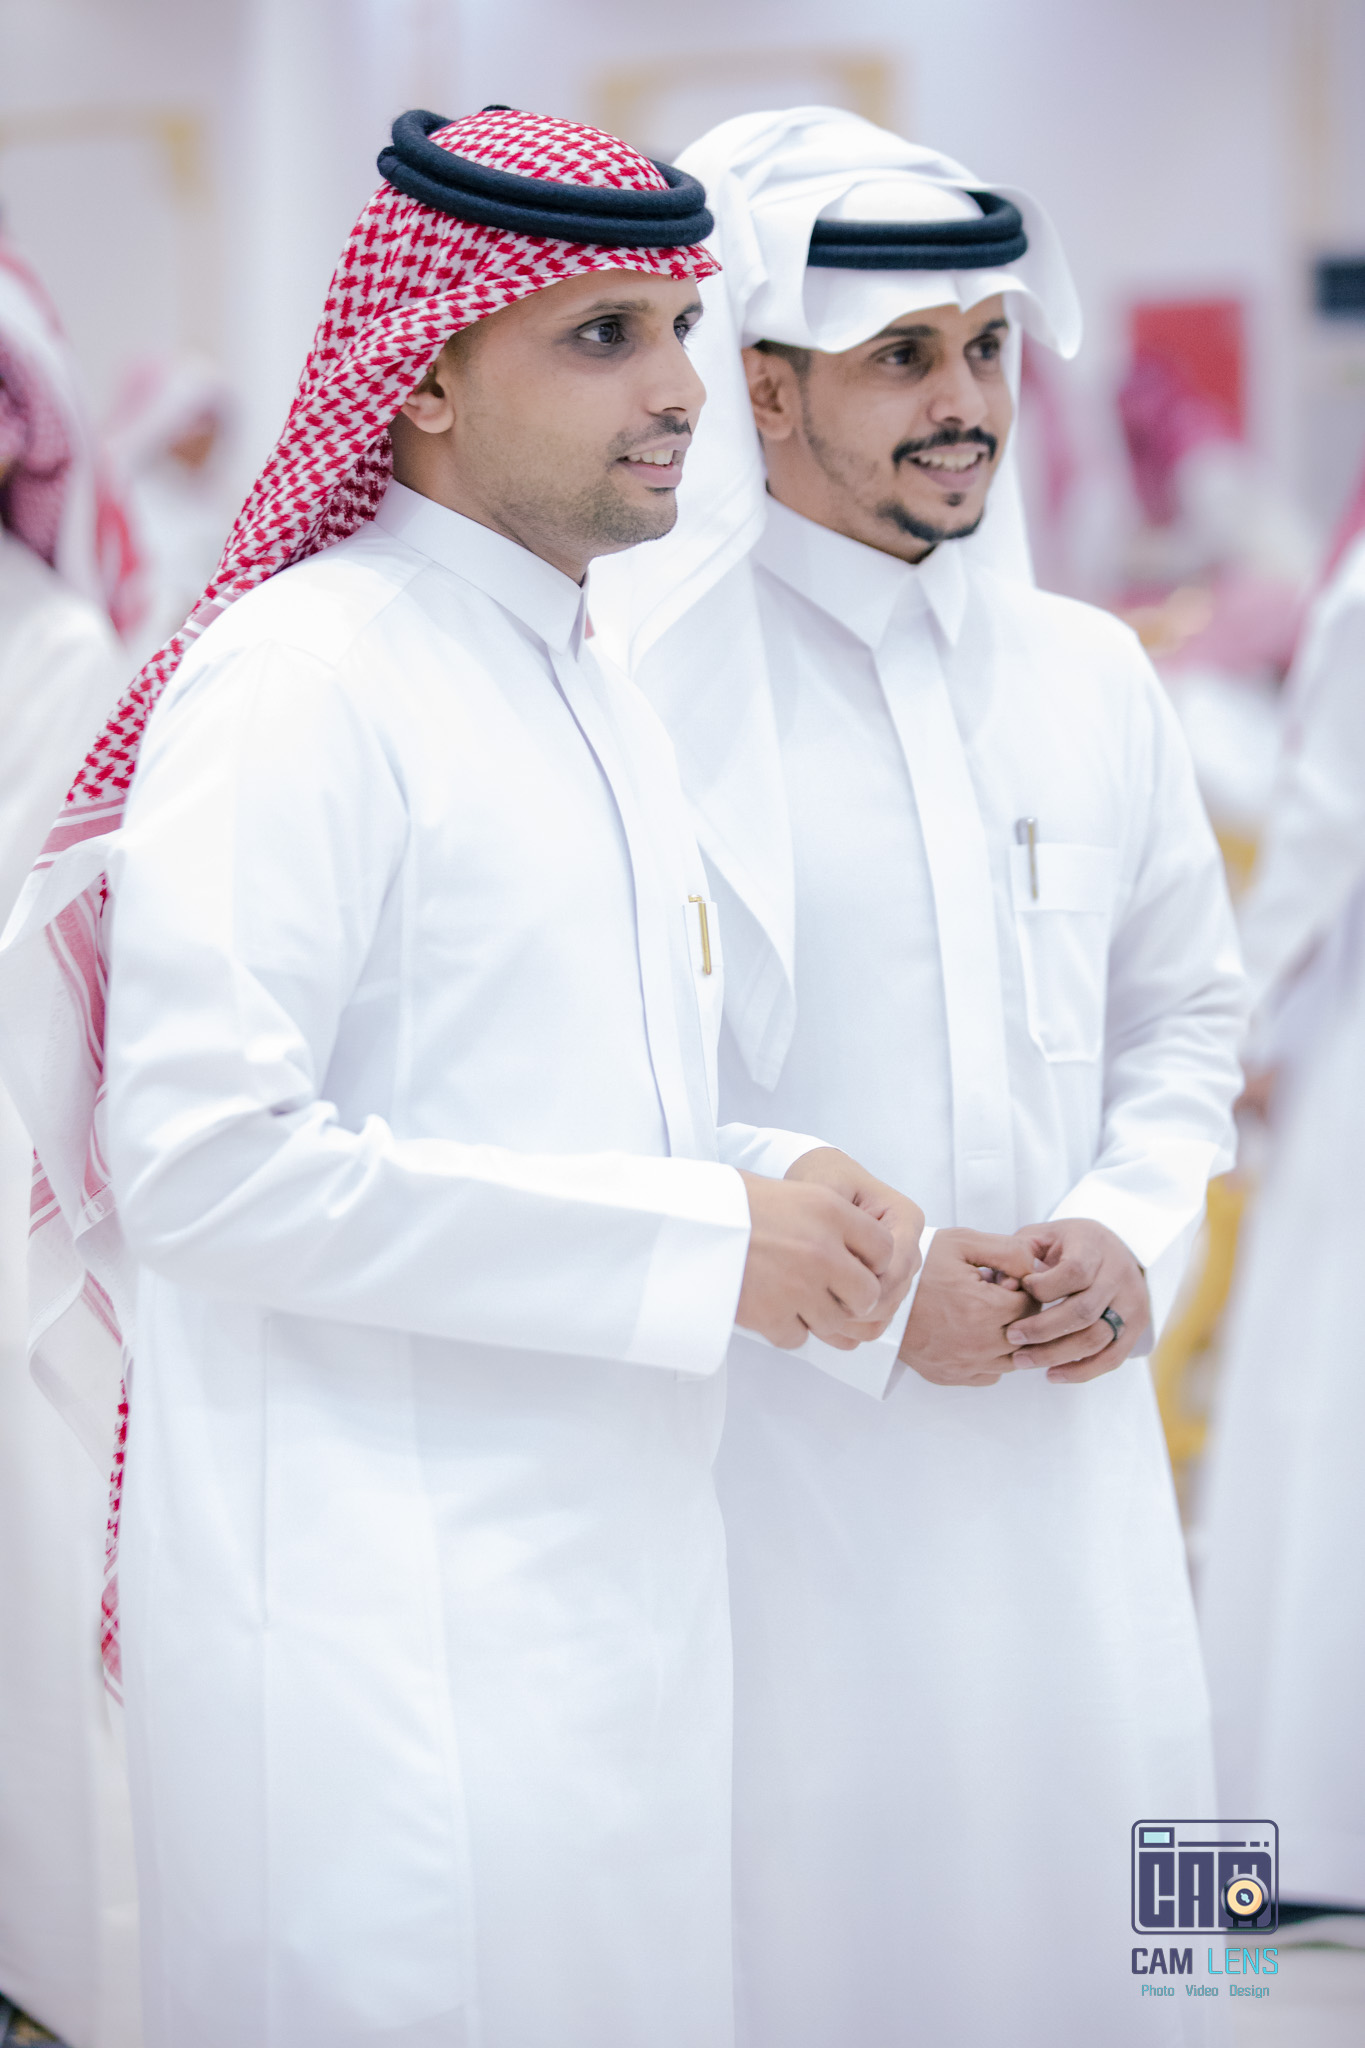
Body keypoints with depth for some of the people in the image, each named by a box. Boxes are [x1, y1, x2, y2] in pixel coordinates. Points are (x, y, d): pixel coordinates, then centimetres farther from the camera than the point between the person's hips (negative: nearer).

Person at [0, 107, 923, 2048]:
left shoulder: (597, 698, 17)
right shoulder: (304, 674, -13)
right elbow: (203, 1154, -21)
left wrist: (780, 1187, 2)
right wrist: (691, 1237, -18)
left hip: (615, 1582, 9)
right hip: (378, 1623, -8)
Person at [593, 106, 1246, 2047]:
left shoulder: (1090, 676, 9)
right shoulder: (638, 682, -9)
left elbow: (1184, 1009, 19)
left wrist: (1130, 1230, 0)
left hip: (1062, 1432, 5)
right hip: (765, 1437, -5)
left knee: (1082, 1888, 9)